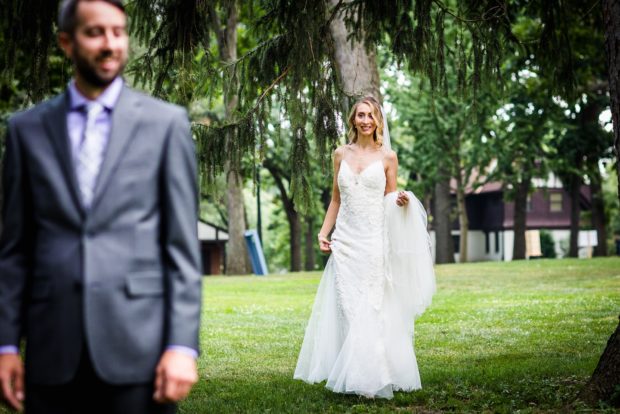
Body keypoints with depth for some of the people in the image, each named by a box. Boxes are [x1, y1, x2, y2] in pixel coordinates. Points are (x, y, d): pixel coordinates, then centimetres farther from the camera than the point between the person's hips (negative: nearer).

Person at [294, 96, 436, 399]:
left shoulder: (388, 157, 4)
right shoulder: (341, 154, 11)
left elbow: (391, 201, 9)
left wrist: (403, 201, -14)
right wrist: (323, 232, 8)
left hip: (374, 241, -2)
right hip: (345, 241, 3)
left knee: (371, 309, -5)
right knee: (347, 309, -1)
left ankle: (371, 379, -1)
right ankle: (351, 377, 5)